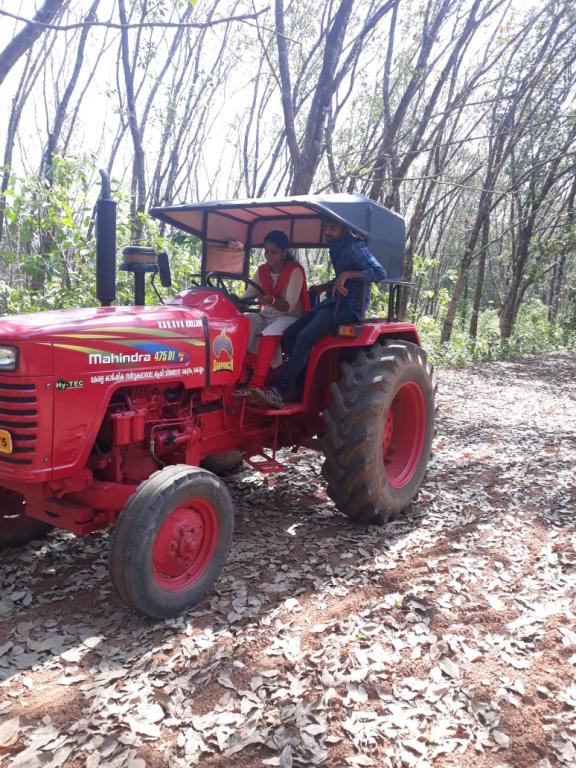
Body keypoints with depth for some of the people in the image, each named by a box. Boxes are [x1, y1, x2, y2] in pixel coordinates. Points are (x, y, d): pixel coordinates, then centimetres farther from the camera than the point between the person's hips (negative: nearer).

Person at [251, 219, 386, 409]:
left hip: (349, 306, -9)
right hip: (332, 302, 9)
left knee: (305, 337, -26)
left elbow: (379, 273, -21)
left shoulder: (355, 247, -10)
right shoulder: (336, 248, 16)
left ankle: (279, 393, -26)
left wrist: (347, 275, -27)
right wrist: (325, 287, 12)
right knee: (289, 336, -7)